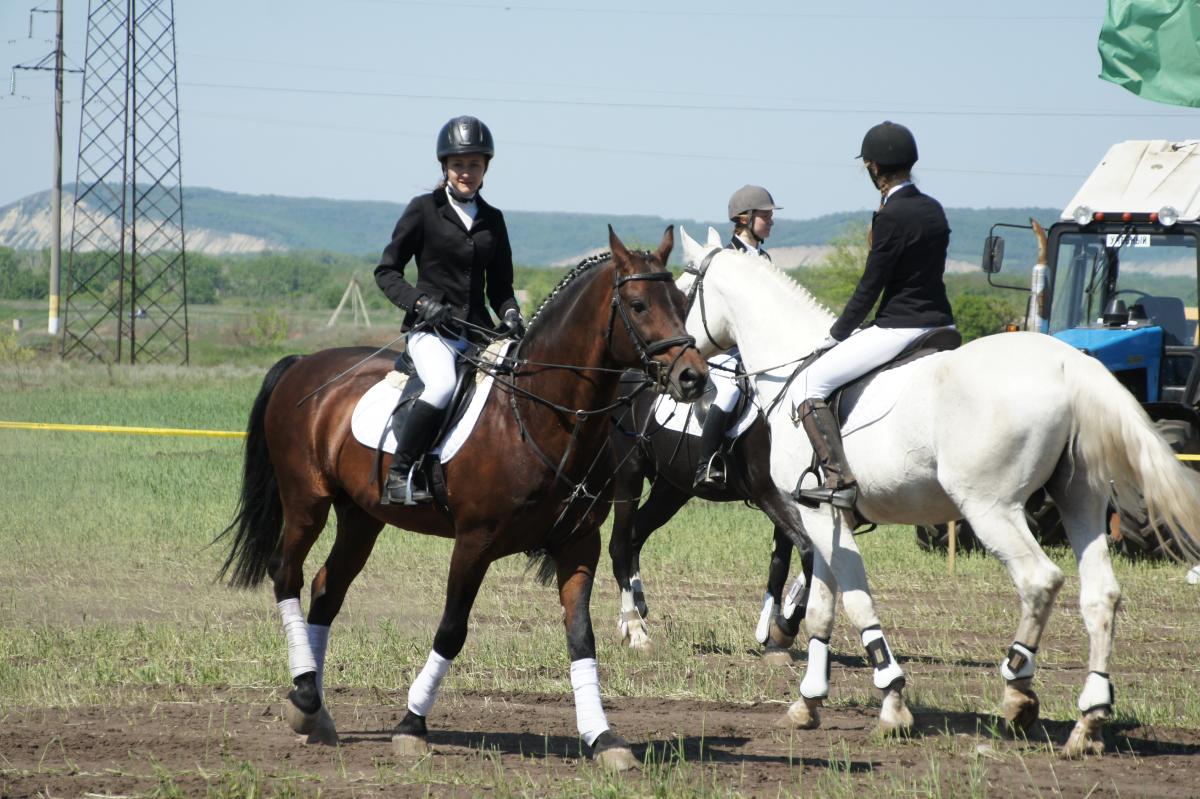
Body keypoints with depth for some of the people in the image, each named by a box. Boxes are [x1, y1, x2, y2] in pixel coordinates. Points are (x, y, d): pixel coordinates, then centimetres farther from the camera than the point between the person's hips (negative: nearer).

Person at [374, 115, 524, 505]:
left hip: (478, 331, 5)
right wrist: (421, 302, -14)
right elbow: (386, 271, 3)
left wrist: (510, 315, -1)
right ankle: (400, 473, -27)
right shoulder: (425, 210, 2)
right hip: (431, 328, -5)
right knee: (443, 384, -35)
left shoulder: (493, 220, 15)